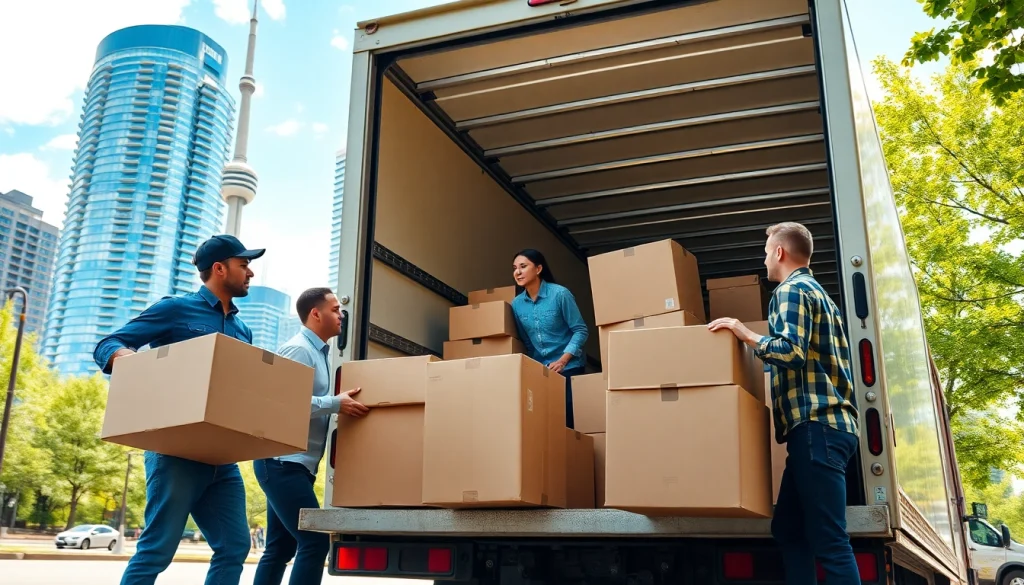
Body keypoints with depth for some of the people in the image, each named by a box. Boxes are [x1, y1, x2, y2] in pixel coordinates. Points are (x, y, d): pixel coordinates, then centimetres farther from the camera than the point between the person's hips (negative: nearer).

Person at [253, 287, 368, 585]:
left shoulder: (319, 352, 17)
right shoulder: (298, 349, -12)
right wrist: (336, 403, -22)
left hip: (295, 464, 10)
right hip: (283, 462, -10)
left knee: (280, 548, 12)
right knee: (315, 541, -13)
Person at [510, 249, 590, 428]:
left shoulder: (560, 294, -14)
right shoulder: (516, 304, 1)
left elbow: (580, 331, -12)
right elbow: (524, 341, 10)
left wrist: (562, 361, -20)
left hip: (568, 368, -4)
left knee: (566, 418, -4)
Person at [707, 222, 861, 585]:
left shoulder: (791, 290, -4)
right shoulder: (816, 291, 26)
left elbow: (791, 351, -18)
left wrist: (746, 335, -6)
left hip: (815, 425, -10)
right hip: (826, 423, 10)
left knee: (829, 540, -12)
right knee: (789, 529, 12)